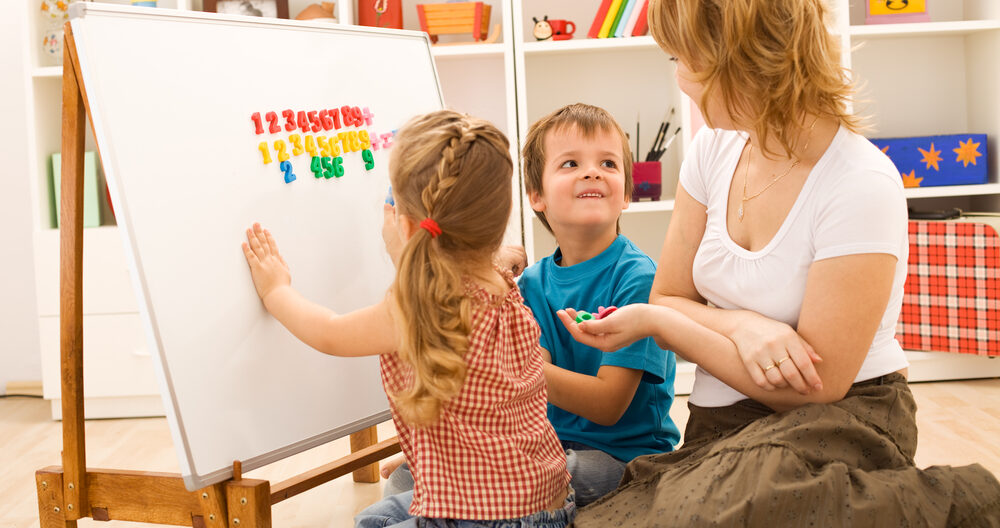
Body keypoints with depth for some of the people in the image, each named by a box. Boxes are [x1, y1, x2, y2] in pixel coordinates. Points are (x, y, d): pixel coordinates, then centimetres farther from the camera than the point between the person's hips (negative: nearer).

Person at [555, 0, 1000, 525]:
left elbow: (815, 386, -15)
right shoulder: (714, 149, 4)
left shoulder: (862, 185, -16)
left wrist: (652, 322, -13)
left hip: (842, 420, -6)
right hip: (722, 424, 6)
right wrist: (743, 327, -15)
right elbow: (668, 300, 7)